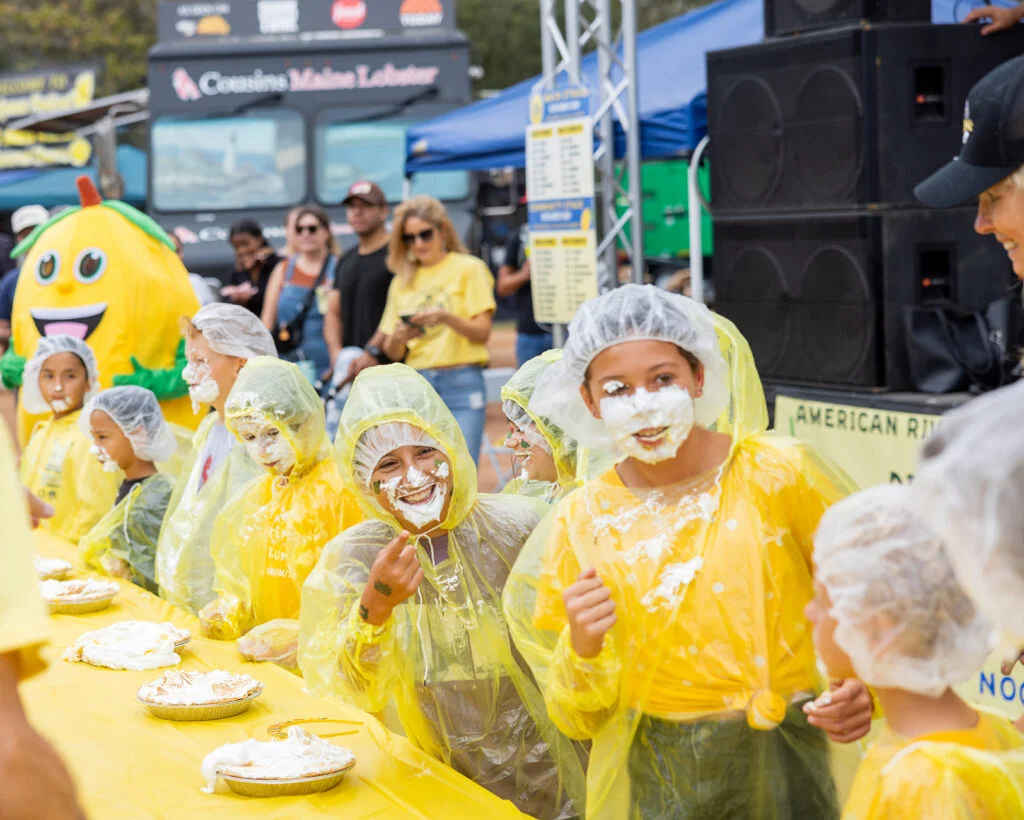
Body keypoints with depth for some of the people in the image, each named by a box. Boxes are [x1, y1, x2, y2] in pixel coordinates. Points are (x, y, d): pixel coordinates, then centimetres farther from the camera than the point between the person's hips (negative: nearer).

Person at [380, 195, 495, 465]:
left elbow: (483, 332, -5)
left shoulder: (468, 268, 3)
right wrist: (397, 338, -12)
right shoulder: (402, 281, 14)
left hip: (461, 384, -4)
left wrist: (447, 317, -21)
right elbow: (393, 352, 11)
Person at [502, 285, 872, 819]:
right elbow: (580, 720, 1)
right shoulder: (575, 528, -4)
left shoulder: (780, 475, -9)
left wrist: (864, 690, -19)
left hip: (784, 771, -1)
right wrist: (582, 651, -20)